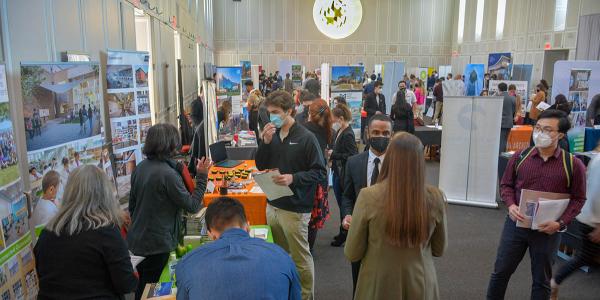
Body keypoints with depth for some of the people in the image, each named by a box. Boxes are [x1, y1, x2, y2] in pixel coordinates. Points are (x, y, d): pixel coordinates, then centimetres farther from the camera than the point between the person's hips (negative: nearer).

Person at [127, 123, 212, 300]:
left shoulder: (140, 168, 2)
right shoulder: (168, 174, -24)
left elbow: (132, 204, 12)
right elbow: (192, 206, -17)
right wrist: (202, 176, -12)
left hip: (136, 240, 8)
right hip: (157, 244, -8)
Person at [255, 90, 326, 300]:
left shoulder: (306, 138, -12)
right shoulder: (272, 134, 5)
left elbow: (320, 172, -11)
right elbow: (260, 165, 7)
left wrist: (294, 178, -25)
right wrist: (266, 142, -8)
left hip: (295, 209, -6)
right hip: (273, 205, 6)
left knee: (300, 258, 6)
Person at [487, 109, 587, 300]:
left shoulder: (573, 164, -7)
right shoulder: (520, 157, -2)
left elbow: (578, 198, -2)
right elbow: (506, 184, 6)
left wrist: (561, 223, -15)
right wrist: (510, 205, -12)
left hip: (548, 230, -1)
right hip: (516, 224, 2)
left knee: (541, 280, 15)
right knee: (501, 271, 12)